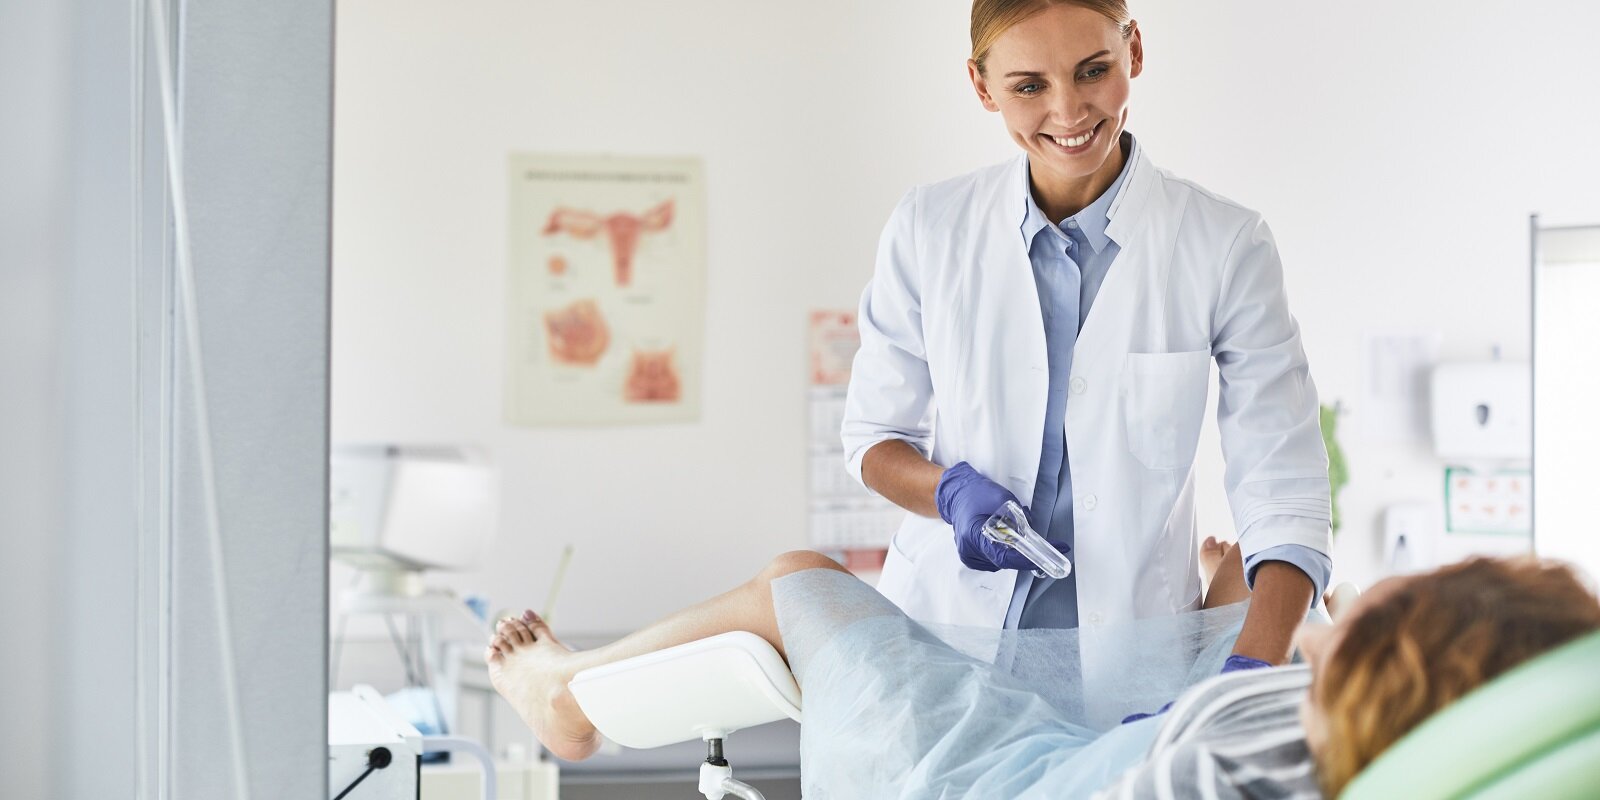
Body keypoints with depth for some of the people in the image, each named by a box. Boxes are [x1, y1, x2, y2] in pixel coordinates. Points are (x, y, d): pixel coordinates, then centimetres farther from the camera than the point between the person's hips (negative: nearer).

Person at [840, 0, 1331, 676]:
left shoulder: (1225, 246, -2)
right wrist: (952, 492, -10)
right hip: (946, 625, 4)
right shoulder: (929, 229, 3)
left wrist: (1254, 669, -24)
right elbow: (872, 437, 13)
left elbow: (1284, 492, -7)